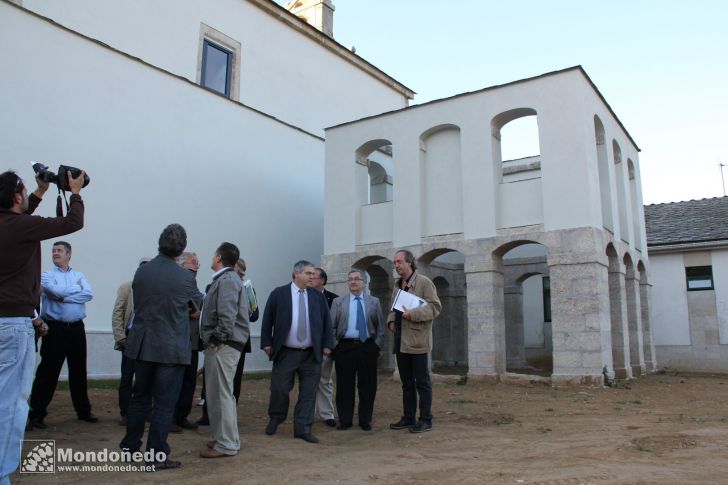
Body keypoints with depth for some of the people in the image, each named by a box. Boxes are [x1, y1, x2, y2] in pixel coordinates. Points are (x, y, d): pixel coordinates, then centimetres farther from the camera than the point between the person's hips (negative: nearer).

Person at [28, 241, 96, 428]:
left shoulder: (79, 276, 11)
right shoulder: (46, 275, 3)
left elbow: (89, 294, -6)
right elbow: (55, 290, -16)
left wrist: (65, 297, -13)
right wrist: (77, 289, -4)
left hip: (76, 328, 3)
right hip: (55, 328, -3)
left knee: (79, 371, 12)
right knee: (48, 371, -1)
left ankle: (83, 410, 23)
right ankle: (37, 413, 10)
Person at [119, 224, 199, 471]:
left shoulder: (141, 271, -3)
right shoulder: (185, 277, -14)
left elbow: (137, 301, 12)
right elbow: (196, 304, 6)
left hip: (142, 345, 5)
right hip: (171, 348, -5)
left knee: (139, 397, 19)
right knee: (164, 403, 3)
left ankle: (130, 447, 31)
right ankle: (157, 456, 8)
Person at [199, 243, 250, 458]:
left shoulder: (227, 280, -14)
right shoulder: (224, 278, 16)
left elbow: (227, 317, -23)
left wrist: (216, 340, -16)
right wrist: (211, 340, 14)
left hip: (223, 345, -10)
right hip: (220, 344, 10)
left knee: (221, 394, -4)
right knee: (218, 394, 16)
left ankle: (225, 445, 3)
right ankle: (224, 438, 26)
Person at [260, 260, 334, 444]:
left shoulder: (318, 297, 7)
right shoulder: (278, 294, -1)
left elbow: (326, 322, 7)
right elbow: (267, 320, 0)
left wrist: (327, 345, 0)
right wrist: (267, 343, -5)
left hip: (311, 354, 2)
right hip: (285, 353, -2)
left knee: (308, 392, 4)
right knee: (279, 389, 5)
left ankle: (303, 428, 14)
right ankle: (275, 419, 31)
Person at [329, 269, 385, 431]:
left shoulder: (374, 302, 9)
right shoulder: (338, 302, 7)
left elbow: (380, 326, 8)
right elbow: (331, 327, 5)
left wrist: (378, 345, -1)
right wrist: (334, 346, -3)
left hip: (368, 347, 1)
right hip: (345, 347, 0)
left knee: (367, 386, 5)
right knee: (344, 386, 4)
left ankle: (365, 420, 17)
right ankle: (345, 420, 15)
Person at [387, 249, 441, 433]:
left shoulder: (424, 282, -6)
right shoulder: (397, 285, 16)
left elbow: (435, 307, -12)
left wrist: (412, 314, -21)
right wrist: (391, 320, 7)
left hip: (417, 340, -7)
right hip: (400, 341, 7)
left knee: (422, 382, 0)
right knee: (406, 382, 14)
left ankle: (425, 420, 9)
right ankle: (408, 418, 22)